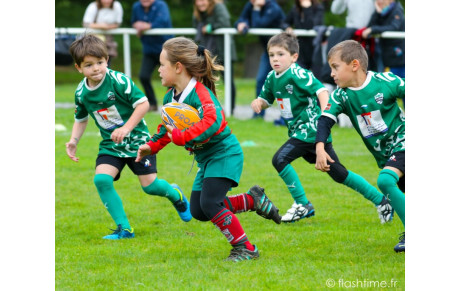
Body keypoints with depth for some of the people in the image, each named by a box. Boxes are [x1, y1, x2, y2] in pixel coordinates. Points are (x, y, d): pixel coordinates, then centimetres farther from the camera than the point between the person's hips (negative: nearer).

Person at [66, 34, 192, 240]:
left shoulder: (118, 81, -20)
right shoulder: (81, 92, -4)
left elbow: (143, 103, -19)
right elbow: (81, 119, 14)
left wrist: (126, 128, -27)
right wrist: (74, 141, -1)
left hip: (136, 139, -4)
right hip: (110, 144, 4)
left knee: (150, 186, -5)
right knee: (101, 179, -19)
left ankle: (175, 195, 34)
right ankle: (124, 229, -9)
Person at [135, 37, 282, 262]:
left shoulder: (201, 94, -25)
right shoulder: (170, 97, 3)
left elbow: (213, 122, -43)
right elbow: (169, 126, 22)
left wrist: (181, 137, -41)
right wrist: (152, 146, 12)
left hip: (224, 153, -9)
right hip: (205, 158, 10)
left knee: (209, 203, -21)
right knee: (198, 211, 8)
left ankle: (245, 249, -9)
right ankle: (253, 200, 21)